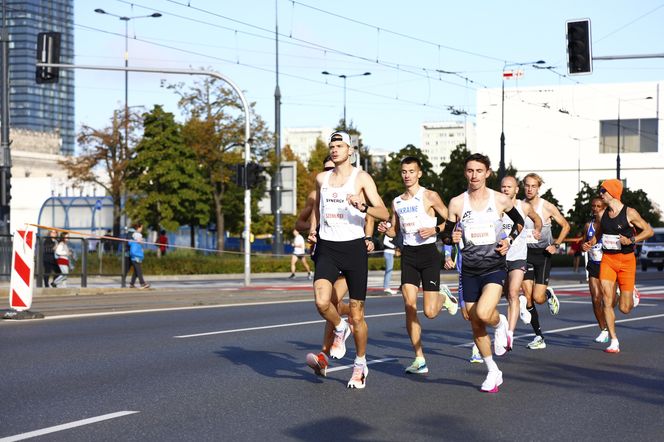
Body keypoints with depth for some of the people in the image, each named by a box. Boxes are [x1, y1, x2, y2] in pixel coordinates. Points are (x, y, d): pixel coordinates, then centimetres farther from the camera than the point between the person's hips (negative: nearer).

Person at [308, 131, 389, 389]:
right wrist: (313, 229, 12)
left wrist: (363, 206, -28)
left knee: (357, 314, 2)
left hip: (353, 247, -3)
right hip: (327, 248, 3)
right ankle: (340, 329, 12)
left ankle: (360, 365, 21)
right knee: (321, 302, -22)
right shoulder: (321, 178, 11)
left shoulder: (361, 178, -2)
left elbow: (384, 214, -9)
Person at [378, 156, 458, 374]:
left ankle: (444, 297, 29)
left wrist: (435, 229, -17)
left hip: (428, 252, -4)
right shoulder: (397, 202, 12)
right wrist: (385, 229, 0)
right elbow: (394, 231, 21)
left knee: (430, 312, -9)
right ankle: (419, 359, -2)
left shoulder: (430, 196, -4)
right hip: (408, 254, 4)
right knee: (409, 307, -8)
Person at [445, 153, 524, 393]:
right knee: (475, 325, 6)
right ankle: (493, 372, 23)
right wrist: (453, 237, -14)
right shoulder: (457, 203, -1)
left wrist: (509, 240, -1)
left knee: (483, 314, -26)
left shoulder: (501, 200, -3)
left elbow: (519, 222, 15)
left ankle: (500, 323, 11)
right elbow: (448, 232, 8)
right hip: (469, 271, 3)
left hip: (494, 267, -3)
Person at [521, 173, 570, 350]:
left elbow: (565, 226, 6)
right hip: (526, 254, 3)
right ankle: (538, 337, 4)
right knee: (528, 297, -6)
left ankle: (549, 294, 27)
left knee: (538, 297, -11)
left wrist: (556, 245, -4)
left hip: (543, 254, -2)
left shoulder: (547, 207, -5)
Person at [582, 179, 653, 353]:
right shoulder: (604, 213, 5)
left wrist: (631, 240, -17)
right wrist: (591, 243, 4)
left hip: (626, 260, -4)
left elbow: (649, 231, -4)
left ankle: (631, 294, 36)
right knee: (607, 302, -10)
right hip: (607, 260, 4)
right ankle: (614, 342, -3)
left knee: (624, 308, -1)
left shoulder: (629, 213, -9)